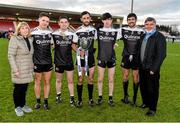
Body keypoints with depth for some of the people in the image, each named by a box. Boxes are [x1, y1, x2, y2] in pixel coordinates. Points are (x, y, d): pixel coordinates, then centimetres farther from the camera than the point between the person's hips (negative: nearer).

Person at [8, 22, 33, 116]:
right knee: (18, 88, 7)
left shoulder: (30, 40, 8)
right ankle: (17, 107, 24)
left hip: (28, 70, 5)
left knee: (25, 88, 14)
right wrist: (15, 70, -18)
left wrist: (32, 67, 13)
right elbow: (11, 56, -14)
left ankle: (23, 105, 31)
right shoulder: (14, 39, -10)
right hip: (19, 70, -5)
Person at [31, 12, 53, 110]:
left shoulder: (50, 32, 4)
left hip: (48, 61, 3)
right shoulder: (33, 32, -8)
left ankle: (46, 102, 23)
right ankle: (38, 101, 27)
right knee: (37, 82, 11)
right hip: (37, 62, -3)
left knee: (47, 82, 9)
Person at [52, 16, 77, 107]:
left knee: (70, 80, 7)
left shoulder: (72, 35, 0)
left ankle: (72, 98, 18)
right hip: (58, 61, -1)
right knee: (58, 80, 15)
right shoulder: (54, 34, -7)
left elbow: (74, 48, 5)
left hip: (69, 61, 1)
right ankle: (58, 96, 35)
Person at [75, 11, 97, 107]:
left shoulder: (94, 30, 5)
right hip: (80, 58, -2)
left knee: (91, 79, 7)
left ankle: (90, 98, 22)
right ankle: (79, 99, 15)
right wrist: (79, 51, -12)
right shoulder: (78, 31, -4)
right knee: (80, 80, 1)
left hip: (91, 58, 3)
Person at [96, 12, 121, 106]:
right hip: (101, 58, 0)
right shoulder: (98, 31, -1)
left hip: (112, 59, 1)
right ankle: (100, 97, 21)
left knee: (111, 80, 7)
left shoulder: (115, 32, 0)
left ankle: (110, 98, 20)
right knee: (100, 79, 6)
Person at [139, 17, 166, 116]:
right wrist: (139, 64, 6)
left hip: (151, 69, -6)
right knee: (143, 87, 18)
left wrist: (153, 69, -19)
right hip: (142, 67, 6)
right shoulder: (143, 36, 10)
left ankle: (152, 109, 23)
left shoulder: (160, 37, -11)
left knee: (152, 89, 6)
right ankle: (145, 103, 38)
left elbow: (161, 55, -16)